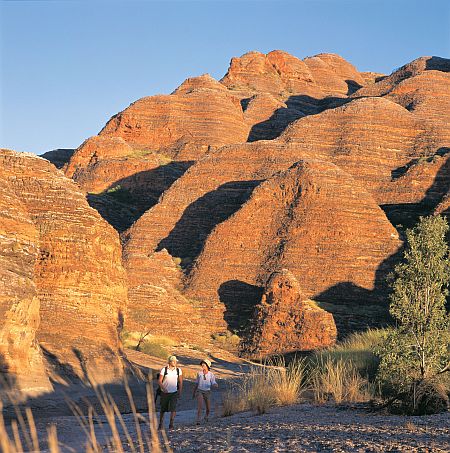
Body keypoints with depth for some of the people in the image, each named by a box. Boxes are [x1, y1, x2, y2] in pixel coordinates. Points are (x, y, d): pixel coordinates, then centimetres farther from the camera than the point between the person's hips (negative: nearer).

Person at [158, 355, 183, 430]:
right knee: (163, 409, 9)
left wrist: (180, 392, 3)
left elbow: (180, 382, 8)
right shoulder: (164, 370, -7)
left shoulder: (178, 370, 0)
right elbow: (159, 381, -7)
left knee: (173, 408, -14)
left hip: (174, 393, 1)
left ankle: (171, 425, -7)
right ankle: (160, 424, 26)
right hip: (164, 392, -1)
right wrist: (163, 388, -24)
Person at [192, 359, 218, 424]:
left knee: (208, 409, 9)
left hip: (207, 392, 1)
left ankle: (206, 417, 44)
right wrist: (193, 393, 15)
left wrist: (216, 385, -34)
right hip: (199, 391, -1)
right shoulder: (199, 373, 0)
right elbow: (197, 383, 11)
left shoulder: (211, 374, -4)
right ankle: (198, 421, -24)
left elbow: (214, 384, -8)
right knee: (200, 405, -26)